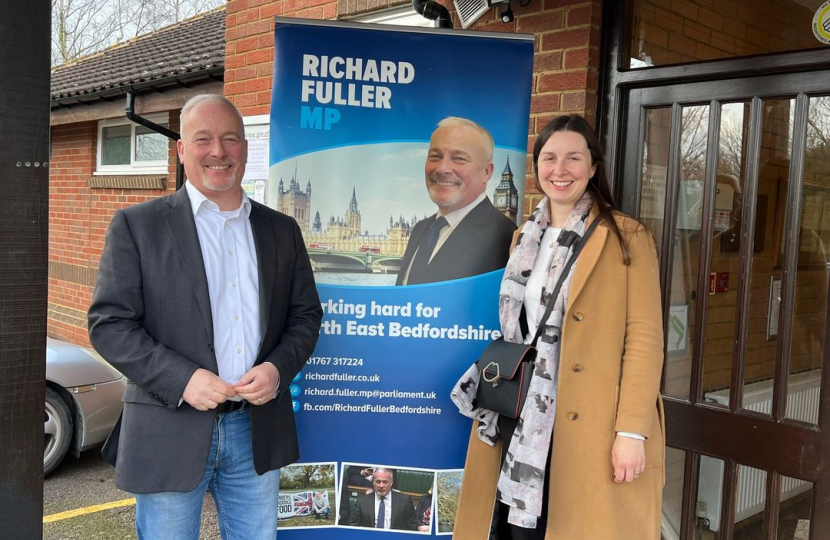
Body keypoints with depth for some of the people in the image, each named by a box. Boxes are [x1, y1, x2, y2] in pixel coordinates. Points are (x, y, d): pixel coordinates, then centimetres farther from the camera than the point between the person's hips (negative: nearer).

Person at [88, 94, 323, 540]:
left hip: (258, 430, 3)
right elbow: (109, 323, -6)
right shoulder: (137, 224, -2)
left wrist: (278, 368, -8)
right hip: (170, 431, -3)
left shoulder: (282, 230, 9)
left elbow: (306, 314, 11)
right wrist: (182, 379, -18)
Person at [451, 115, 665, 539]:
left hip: (589, 425, -5)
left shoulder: (627, 238, -5)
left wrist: (632, 431, -16)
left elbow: (645, 337, -10)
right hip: (523, 419, 5)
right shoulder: (525, 239, 12)